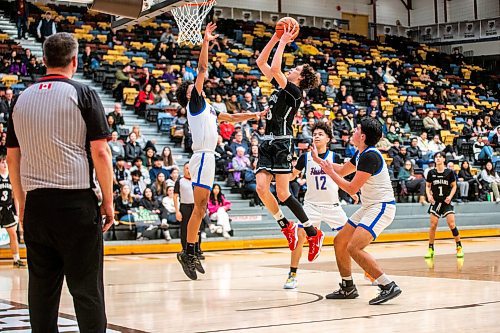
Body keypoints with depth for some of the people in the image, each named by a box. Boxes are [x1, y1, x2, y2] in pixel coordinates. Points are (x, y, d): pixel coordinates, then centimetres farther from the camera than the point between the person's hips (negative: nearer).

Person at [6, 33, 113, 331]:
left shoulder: (23, 99, 11)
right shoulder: (83, 94, -3)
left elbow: (13, 157, 14)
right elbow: (100, 152, -9)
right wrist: (108, 201, -1)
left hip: (35, 204, 5)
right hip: (77, 203, -4)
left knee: (42, 287, 12)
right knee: (86, 288, 0)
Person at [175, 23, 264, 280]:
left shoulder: (207, 109, 22)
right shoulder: (195, 102, 0)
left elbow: (231, 118, 35)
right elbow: (202, 69, -7)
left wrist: (254, 115, 29)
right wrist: (206, 42, -8)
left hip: (208, 158, 9)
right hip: (203, 157, -9)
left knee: (201, 208, 9)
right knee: (199, 208, -11)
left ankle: (190, 253, 12)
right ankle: (188, 253, -10)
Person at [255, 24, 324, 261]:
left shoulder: (294, 91, -6)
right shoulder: (280, 86, 17)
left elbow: (275, 68, -19)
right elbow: (261, 63, 21)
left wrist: (283, 42, -8)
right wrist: (275, 39, 14)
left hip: (282, 142, -8)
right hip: (267, 142, 8)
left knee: (283, 193, -10)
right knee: (261, 188, -7)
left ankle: (313, 233, 2)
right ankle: (287, 227, 8)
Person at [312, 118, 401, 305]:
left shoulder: (370, 156, -20)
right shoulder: (361, 154, 11)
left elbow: (352, 189, -18)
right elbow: (342, 170, 30)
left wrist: (330, 172, -6)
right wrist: (319, 160, 29)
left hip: (381, 207, -10)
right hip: (369, 207, 10)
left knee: (354, 247, -22)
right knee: (340, 241, 12)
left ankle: (389, 286, -17)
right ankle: (348, 287, 24)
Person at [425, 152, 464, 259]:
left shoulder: (449, 172, -3)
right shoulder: (431, 173, 1)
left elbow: (454, 186, 4)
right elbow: (428, 186, 9)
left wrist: (450, 196, -11)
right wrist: (429, 195, -9)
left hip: (446, 202, -1)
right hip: (435, 202, 1)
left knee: (452, 224, -9)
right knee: (433, 225, -1)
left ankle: (459, 247, 5)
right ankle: (431, 249, 11)